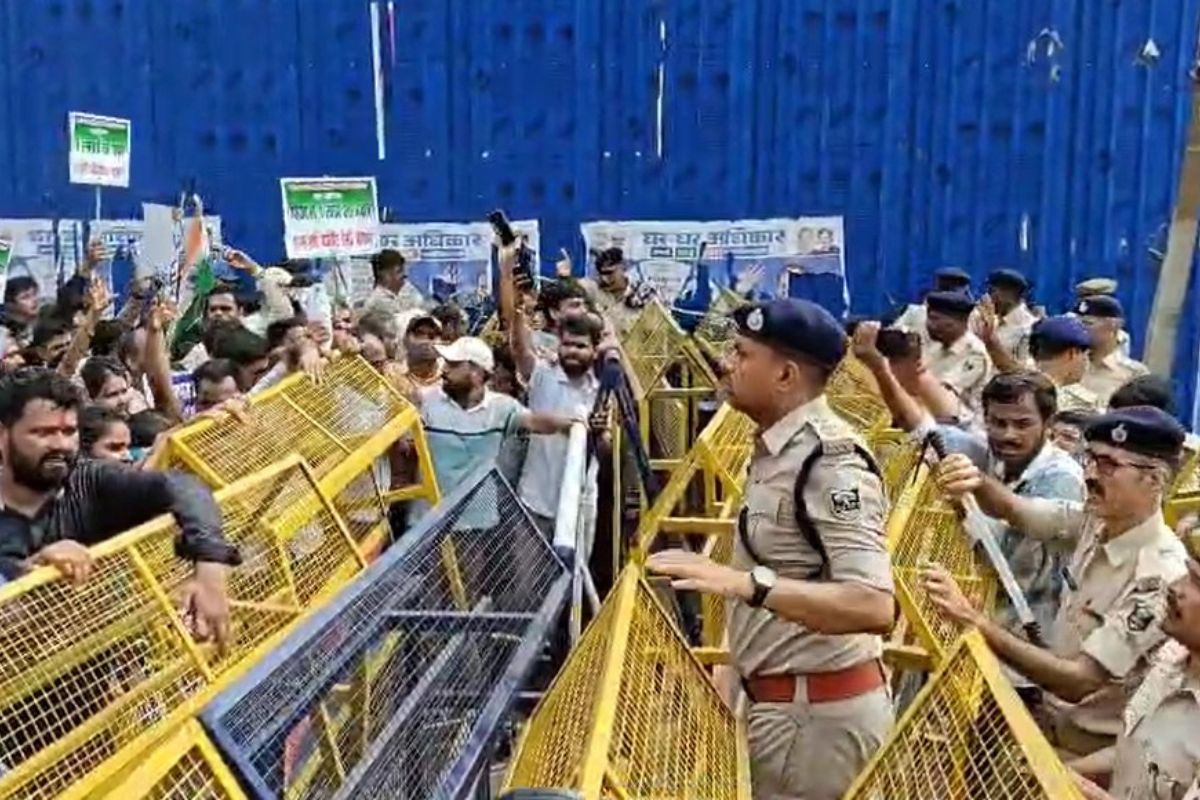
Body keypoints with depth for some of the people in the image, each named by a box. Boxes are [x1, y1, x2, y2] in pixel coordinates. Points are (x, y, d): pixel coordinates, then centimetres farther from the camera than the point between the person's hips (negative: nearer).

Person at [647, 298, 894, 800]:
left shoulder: (831, 461, -22)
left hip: (816, 710, -9)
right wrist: (737, 668, 16)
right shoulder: (776, 448, 7)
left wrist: (745, 583, -42)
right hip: (781, 698, 9)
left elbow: (873, 606, -33)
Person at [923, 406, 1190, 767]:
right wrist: (977, 480, -20)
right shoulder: (1098, 519, -4)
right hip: (1052, 716, 6)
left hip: (1093, 750, -6)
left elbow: (1078, 681, -28)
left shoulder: (1161, 578, -25)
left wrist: (974, 620, -33)